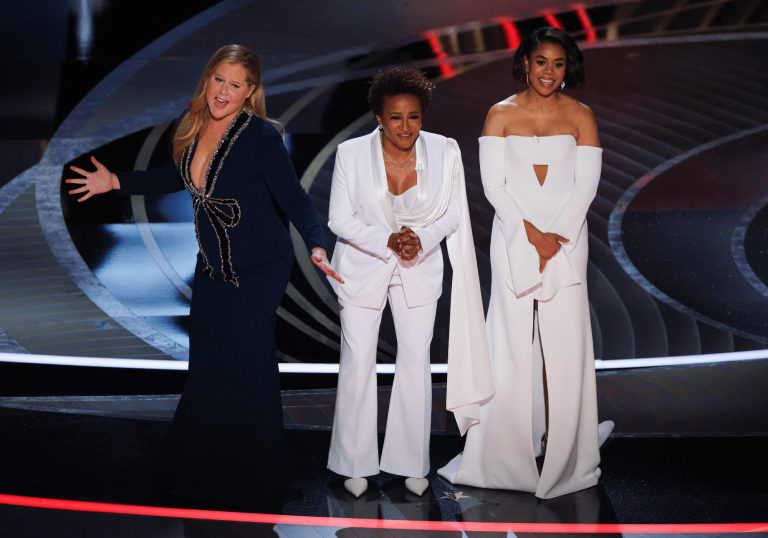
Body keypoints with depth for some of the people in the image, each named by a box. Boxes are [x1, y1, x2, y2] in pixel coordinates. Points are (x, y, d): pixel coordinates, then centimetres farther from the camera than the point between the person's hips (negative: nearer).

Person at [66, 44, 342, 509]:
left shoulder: (261, 136, -19)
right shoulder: (195, 128, 0)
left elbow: (295, 199, -17)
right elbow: (183, 177, 18)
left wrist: (316, 245, -33)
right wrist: (117, 182, 17)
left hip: (259, 269, -6)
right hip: (213, 266, 7)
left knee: (242, 365, -7)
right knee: (205, 362, 12)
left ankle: (250, 482, 12)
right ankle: (201, 471, 30)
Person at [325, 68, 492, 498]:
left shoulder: (445, 151, -12)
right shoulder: (351, 154, -15)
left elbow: (453, 214, -3)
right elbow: (340, 218, -11)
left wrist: (421, 239, -22)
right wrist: (387, 241, -24)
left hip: (421, 268, 1)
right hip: (363, 266, -1)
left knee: (417, 360, 5)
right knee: (358, 361, 3)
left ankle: (412, 463, 21)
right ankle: (356, 463, 20)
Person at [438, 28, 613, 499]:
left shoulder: (581, 116, 6)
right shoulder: (501, 115, 4)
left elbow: (586, 185, 0)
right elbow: (493, 183, -2)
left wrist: (554, 239, -10)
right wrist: (531, 234, -12)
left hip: (566, 236, 0)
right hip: (513, 236, 0)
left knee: (563, 341, -1)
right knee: (511, 340, 0)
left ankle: (560, 444, 11)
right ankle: (508, 448, 9)